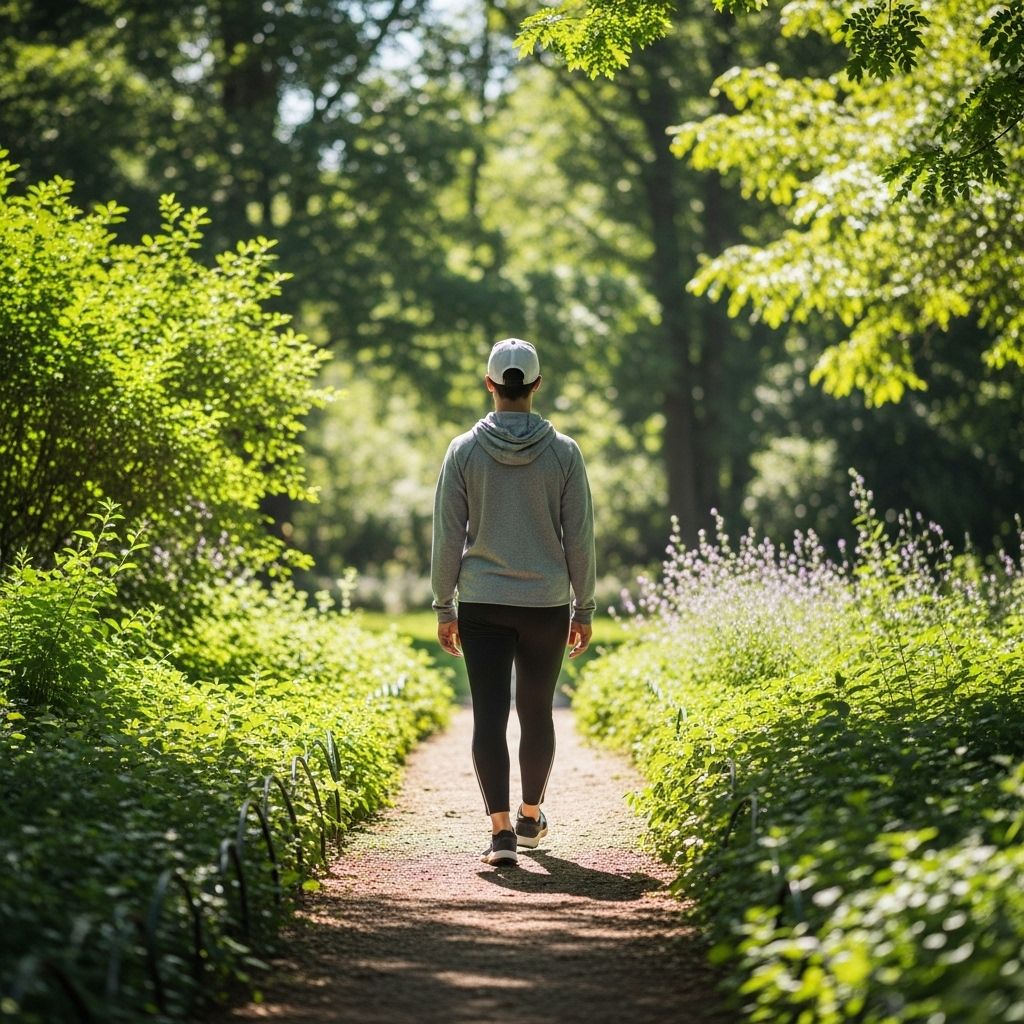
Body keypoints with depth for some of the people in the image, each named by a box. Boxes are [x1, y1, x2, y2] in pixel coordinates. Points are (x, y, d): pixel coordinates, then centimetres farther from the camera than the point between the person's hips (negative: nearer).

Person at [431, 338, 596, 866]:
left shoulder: (464, 450, -2)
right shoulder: (563, 452, -2)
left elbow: (447, 536, -1)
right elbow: (579, 538, 0)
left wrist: (444, 607, 6)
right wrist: (584, 609, 8)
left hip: (482, 605, -1)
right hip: (547, 605, 1)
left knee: (490, 716, -1)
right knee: (537, 713, 15)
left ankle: (501, 828, -11)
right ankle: (530, 817, 31)